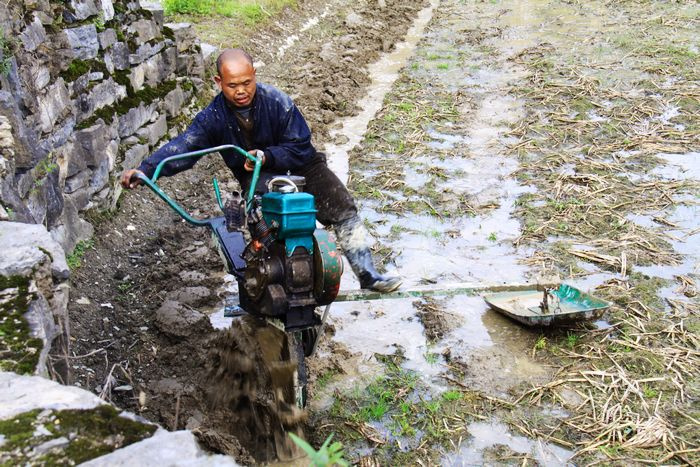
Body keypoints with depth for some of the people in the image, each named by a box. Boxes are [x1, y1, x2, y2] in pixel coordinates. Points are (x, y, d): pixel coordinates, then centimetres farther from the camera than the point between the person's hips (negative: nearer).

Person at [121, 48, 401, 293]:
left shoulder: (277, 102, -17)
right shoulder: (213, 117, -11)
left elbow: (300, 148, -15)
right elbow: (184, 146, -23)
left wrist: (267, 157, -32)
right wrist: (145, 170, -37)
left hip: (298, 166, 0)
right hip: (255, 178, 0)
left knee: (344, 210, -13)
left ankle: (367, 273, -7)